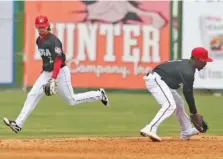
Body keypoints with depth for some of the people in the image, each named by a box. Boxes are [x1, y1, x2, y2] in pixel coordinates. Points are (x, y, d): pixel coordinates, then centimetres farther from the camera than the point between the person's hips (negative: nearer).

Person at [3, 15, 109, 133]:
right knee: (32, 96, -8)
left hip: (60, 72, -7)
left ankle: (99, 95, 22)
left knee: (72, 101, 2)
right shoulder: (39, 40, 7)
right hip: (46, 73, 7)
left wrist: (53, 79, -37)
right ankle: (18, 124, -15)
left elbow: (58, 61, -29)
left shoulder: (54, 41, -20)